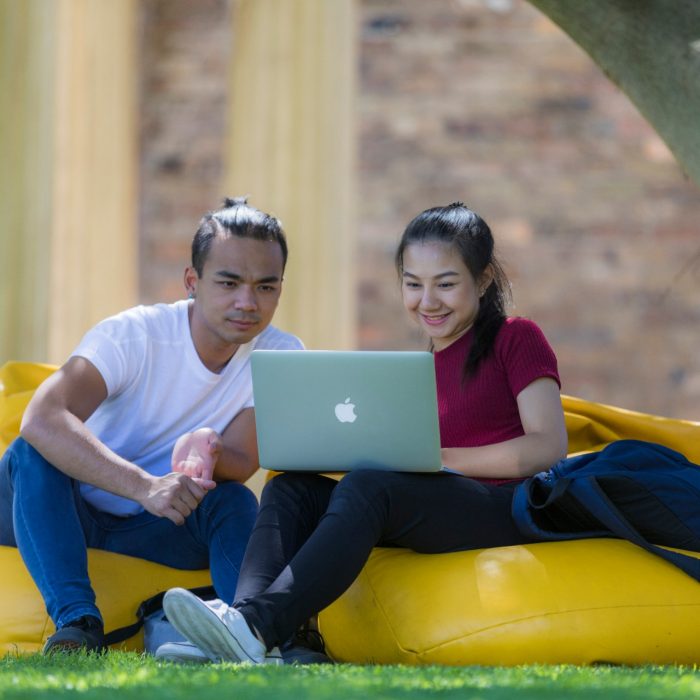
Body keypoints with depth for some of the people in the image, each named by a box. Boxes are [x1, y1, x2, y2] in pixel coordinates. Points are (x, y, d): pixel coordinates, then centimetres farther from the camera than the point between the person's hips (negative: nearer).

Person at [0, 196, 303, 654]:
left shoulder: (282, 356, -7)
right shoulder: (132, 336, -21)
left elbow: (242, 463, -16)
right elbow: (43, 418, -38)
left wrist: (207, 451, -43)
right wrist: (146, 487, -52)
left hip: (155, 530, 3)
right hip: (61, 513, -2)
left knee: (234, 501, -27)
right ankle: (76, 624, -43)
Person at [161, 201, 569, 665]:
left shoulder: (517, 340, 5)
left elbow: (548, 448, -7)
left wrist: (436, 457, -11)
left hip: (509, 508, -7)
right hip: (440, 515, 7)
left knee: (366, 488, -32)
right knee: (291, 488, -12)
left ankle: (257, 627, -45)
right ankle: (242, 619, -39)